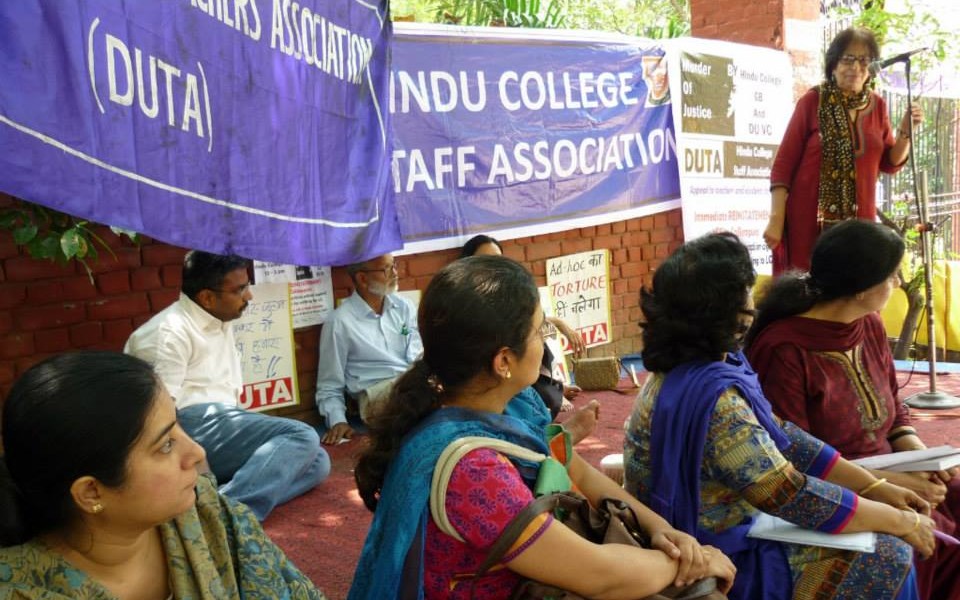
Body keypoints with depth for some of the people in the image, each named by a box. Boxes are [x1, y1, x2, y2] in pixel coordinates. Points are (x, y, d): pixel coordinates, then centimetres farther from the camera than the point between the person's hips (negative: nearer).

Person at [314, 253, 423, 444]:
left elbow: (417, 356, 2)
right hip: (376, 393, -4)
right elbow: (329, 387, 4)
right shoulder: (340, 322, -1)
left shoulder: (404, 307, 13)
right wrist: (337, 421, -13)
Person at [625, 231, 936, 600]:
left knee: (883, 546, 14)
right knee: (889, 558, -3)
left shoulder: (702, 366, 0)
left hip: (731, 526, 9)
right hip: (718, 558, -9)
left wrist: (876, 487, 2)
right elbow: (792, 495, -26)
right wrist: (899, 521, -12)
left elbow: (782, 437, 4)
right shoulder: (711, 394, -30)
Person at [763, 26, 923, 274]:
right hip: (809, 218, -4)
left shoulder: (877, 105, 8)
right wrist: (776, 219, -12)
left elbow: (890, 163, 14)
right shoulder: (812, 102, -5)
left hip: (859, 219, 4)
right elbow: (784, 163, -7)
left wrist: (905, 131, -4)